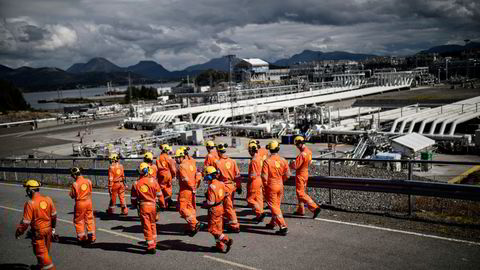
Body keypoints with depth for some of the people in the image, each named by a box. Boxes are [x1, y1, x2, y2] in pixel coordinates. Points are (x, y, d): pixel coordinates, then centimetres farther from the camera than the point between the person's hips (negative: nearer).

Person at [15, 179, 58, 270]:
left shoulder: (30, 204, -21)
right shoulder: (48, 199, -4)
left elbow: (26, 222, -17)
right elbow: (54, 215, 6)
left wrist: (18, 232, -1)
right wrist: (53, 228, 20)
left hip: (38, 231, -6)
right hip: (48, 229, 6)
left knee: (41, 252, 7)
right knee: (45, 250, 23)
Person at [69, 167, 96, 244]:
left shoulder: (75, 184, -17)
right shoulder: (88, 181, -3)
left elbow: (72, 196, -7)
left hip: (80, 203, -4)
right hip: (89, 202, 4)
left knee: (79, 220, 11)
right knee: (90, 219, 13)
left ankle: (82, 237, 16)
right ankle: (92, 237, 17)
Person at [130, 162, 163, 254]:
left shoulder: (136, 184, -3)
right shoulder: (153, 181, -6)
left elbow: (133, 198, 4)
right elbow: (159, 195, 0)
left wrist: (134, 205, 22)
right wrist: (162, 204, 12)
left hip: (142, 206, -1)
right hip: (152, 205, 1)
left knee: (146, 226, 4)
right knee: (153, 225, 19)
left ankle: (151, 246, 3)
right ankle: (154, 243, 30)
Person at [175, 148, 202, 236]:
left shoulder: (181, 166, -14)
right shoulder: (191, 163, 11)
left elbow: (186, 179, -23)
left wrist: (193, 188, -13)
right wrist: (194, 187, 12)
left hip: (185, 190, -9)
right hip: (192, 190, 9)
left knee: (182, 209, -3)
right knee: (191, 208, 13)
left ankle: (195, 223, -11)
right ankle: (191, 228, 20)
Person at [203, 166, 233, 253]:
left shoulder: (211, 187, -23)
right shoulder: (220, 183, 3)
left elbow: (211, 202, -24)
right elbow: (223, 196, 13)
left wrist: (204, 205, -8)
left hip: (214, 210, -8)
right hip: (221, 207, 8)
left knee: (212, 229, 3)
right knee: (219, 228, 17)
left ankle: (227, 240, -9)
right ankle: (220, 246, 23)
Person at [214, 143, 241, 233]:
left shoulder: (217, 163, -14)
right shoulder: (232, 161, 1)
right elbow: (237, 175, 5)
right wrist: (239, 186, 13)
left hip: (225, 186, -6)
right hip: (233, 185, 6)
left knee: (228, 206, 1)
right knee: (229, 205, 20)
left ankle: (235, 226, 3)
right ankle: (231, 224, 30)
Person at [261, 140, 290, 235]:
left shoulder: (267, 161, -16)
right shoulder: (283, 160, -3)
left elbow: (264, 176, -18)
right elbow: (287, 174, 1)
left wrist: (265, 185, -1)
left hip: (271, 186, -5)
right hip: (280, 186, 6)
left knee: (274, 207, 0)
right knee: (277, 205, 20)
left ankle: (283, 226, -7)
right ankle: (272, 223, 35)